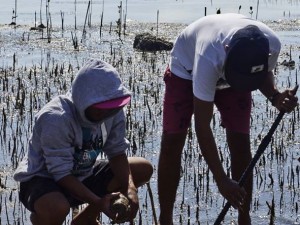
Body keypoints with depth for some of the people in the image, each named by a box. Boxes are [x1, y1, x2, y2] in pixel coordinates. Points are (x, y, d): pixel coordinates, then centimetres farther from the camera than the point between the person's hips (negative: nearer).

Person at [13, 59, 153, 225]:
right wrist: (97, 202, -39)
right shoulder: (56, 119, -32)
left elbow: (117, 153, -6)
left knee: (144, 169, 1)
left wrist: (130, 189, -24)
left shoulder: (113, 111, -13)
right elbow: (61, 174, -30)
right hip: (44, 179, -7)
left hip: (83, 176, 7)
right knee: (56, 208, -41)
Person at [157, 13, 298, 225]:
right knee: (172, 142, -11)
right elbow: (202, 126, -38)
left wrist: (275, 96, -30)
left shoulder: (272, 45, -35)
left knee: (240, 142, -9)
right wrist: (221, 180, -37)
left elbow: (265, 75, -7)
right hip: (187, 68, -3)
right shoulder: (209, 58, -46)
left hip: (231, 72, 3)